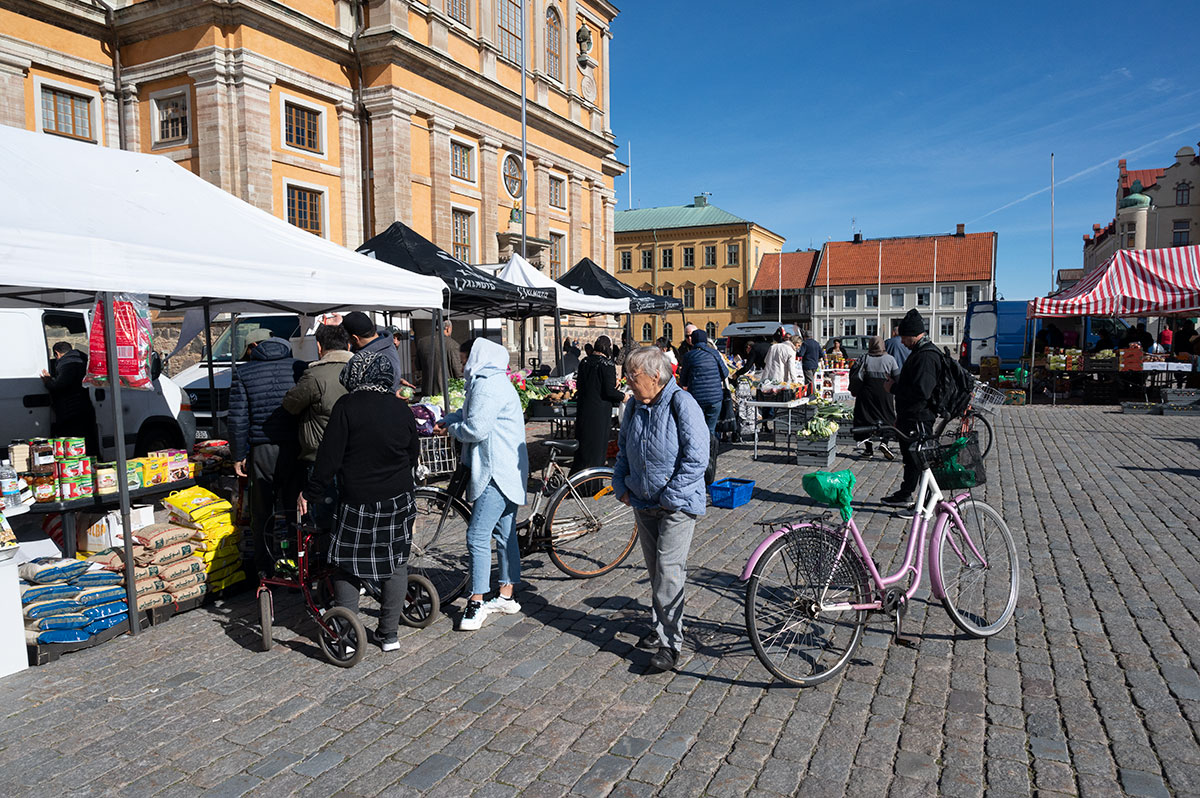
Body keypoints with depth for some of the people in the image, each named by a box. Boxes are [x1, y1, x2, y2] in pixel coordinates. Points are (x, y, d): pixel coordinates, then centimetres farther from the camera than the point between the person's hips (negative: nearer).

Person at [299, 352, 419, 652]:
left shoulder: (347, 406, -10)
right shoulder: (401, 407, 3)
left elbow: (329, 456, -11)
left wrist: (311, 493, -2)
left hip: (357, 502, -4)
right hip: (398, 501, 4)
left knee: (347, 566, 10)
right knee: (396, 561, 14)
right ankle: (389, 633, 20)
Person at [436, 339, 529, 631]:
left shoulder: (487, 386, -17)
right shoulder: (493, 381, 18)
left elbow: (475, 430, -20)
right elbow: (468, 412, 26)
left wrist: (451, 428, -1)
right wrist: (445, 421, 9)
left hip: (497, 473, -11)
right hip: (506, 472, 11)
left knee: (478, 536, -9)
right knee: (505, 534, 15)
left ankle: (476, 603, -3)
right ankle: (507, 597, 24)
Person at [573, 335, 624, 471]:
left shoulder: (584, 362, 6)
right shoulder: (607, 364, -13)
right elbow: (609, 391, -17)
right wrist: (622, 396, -1)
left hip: (583, 409, 6)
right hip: (600, 411, -6)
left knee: (582, 445, 15)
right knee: (597, 445, 3)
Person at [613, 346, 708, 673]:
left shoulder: (682, 404, -16)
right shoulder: (634, 406, 6)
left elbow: (697, 459, -19)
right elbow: (623, 450, 19)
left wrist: (670, 495, -19)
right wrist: (620, 485, 6)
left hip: (677, 503, -7)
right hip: (643, 503, 7)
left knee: (668, 571, -9)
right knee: (655, 570, 16)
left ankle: (671, 643, 1)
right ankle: (660, 628, 31)